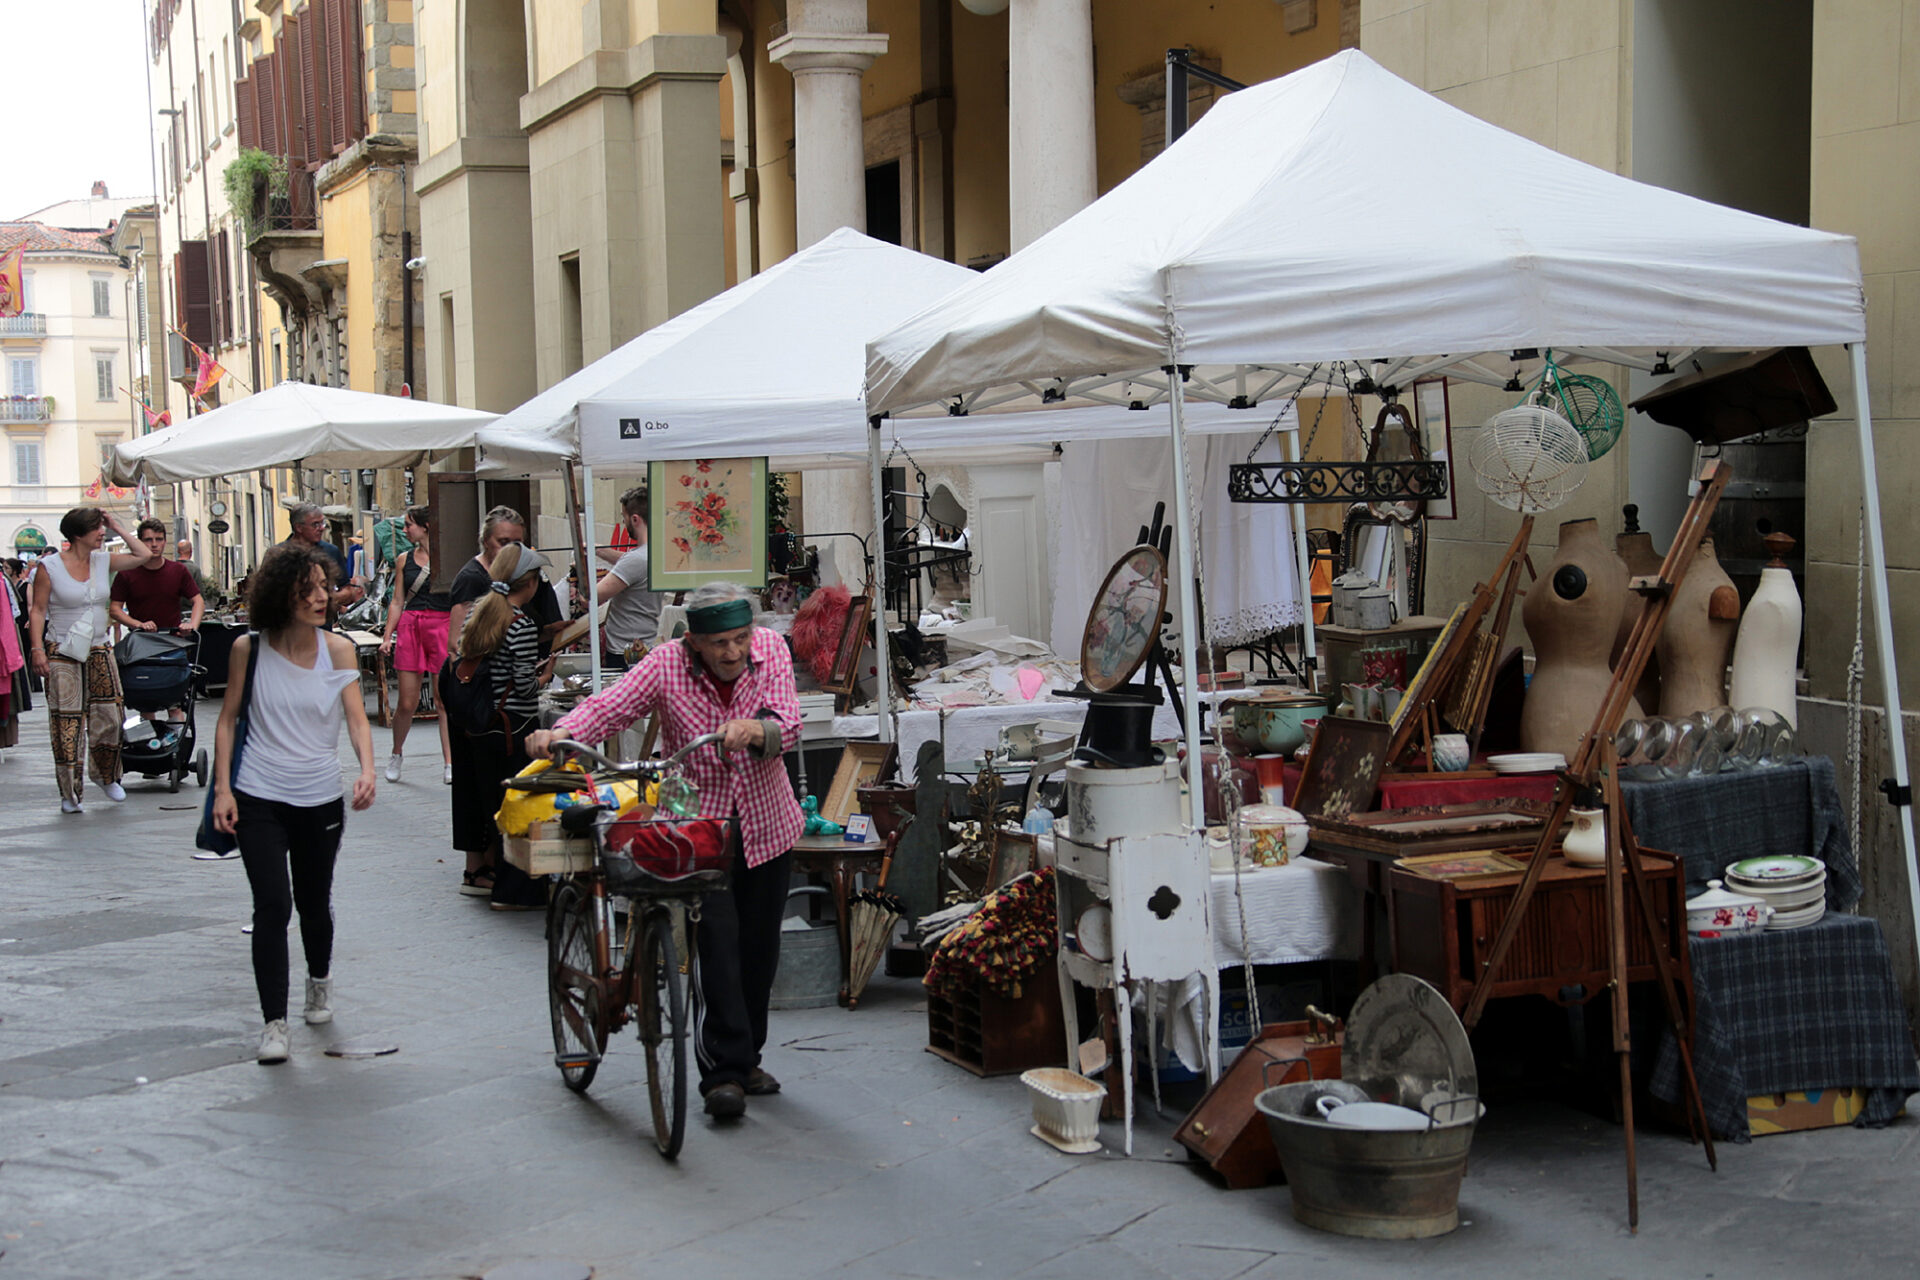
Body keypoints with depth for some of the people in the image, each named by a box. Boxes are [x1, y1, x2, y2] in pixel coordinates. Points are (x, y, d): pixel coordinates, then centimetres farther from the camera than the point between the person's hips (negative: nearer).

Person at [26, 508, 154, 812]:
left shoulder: (104, 561, 6)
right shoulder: (50, 567, -6)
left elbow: (142, 556, 2)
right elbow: (38, 610, -5)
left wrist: (117, 528, 1)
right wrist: (37, 649, -13)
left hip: (99, 651, 4)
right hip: (61, 654, -4)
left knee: (109, 716, 1)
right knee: (67, 724, -2)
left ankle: (106, 775, 25)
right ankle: (70, 793, 8)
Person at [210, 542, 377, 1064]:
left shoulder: (337, 649, -2)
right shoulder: (250, 648, -4)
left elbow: (357, 718, -8)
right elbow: (228, 720, 3)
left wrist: (367, 770, -26)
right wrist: (222, 788, -5)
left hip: (320, 799, 2)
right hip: (259, 798, -1)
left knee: (314, 904, 14)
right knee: (272, 905, -13)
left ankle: (319, 982, 44)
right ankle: (273, 1023, -6)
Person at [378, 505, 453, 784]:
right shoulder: (405, 559, 13)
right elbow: (397, 602, 16)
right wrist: (387, 636, 10)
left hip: (442, 625, -3)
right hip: (409, 626, 3)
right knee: (407, 702, 2)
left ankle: (449, 763, 0)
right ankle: (396, 755, 23)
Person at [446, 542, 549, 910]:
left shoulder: (476, 612, 5)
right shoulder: (523, 626, -18)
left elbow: (463, 661, 11)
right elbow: (526, 685, -17)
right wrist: (538, 677, 3)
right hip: (513, 726, -8)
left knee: (484, 796, 20)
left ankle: (476, 870, 32)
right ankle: (510, 890, 3)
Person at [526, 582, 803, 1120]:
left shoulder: (771, 650, -8)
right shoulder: (666, 664, -14)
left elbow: (788, 726, -16)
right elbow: (610, 706, -22)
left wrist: (756, 729, -39)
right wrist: (561, 733, -41)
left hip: (766, 823, 3)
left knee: (759, 945, 11)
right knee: (714, 942, -14)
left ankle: (745, 1057, 28)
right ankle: (723, 1072, -8)